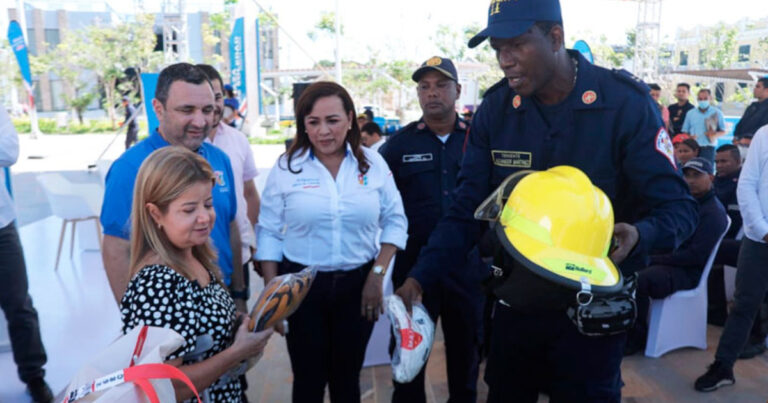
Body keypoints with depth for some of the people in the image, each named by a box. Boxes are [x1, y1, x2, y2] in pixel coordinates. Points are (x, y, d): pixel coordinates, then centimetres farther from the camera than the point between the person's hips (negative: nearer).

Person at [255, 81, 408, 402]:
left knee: (347, 376, 18)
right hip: (300, 286, -1)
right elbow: (269, 233, -2)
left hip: (358, 284, 1)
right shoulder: (286, 166, -5)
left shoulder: (373, 163, -2)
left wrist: (378, 273, -7)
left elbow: (395, 221, 2)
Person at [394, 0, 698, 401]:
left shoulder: (626, 103, -14)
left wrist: (637, 235, -34)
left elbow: (678, 206, -11)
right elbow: (466, 210, -4)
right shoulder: (494, 109, -5)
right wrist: (420, 278, -16)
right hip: (515, 303, 4)